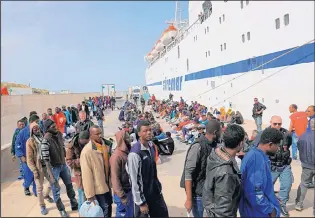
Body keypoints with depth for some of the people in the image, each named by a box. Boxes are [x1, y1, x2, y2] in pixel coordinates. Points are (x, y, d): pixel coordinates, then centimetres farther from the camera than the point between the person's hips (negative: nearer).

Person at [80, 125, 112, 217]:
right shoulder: (87, 151, -22)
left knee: (109, 207, 21)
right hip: (98, 188, -6)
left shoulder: (105, 146, -1)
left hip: (107, 185, 6)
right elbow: (86, 174, -20)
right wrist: (90, 194, -17)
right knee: (104, 210, 8)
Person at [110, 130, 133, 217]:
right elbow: (115, 178, -21)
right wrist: (122, 196, -19)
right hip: (123, 192, -7)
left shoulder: (128, 151, 3)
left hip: (130, 189, 8)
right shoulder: (116, 156, -22)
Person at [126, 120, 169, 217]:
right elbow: (135, 180, -21)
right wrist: (141, 202, -15)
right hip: (143, 194, -7)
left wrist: (158, 185, 15)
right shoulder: (135, 153, -25)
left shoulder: (151, 146, -1)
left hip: (155, 190, 7)